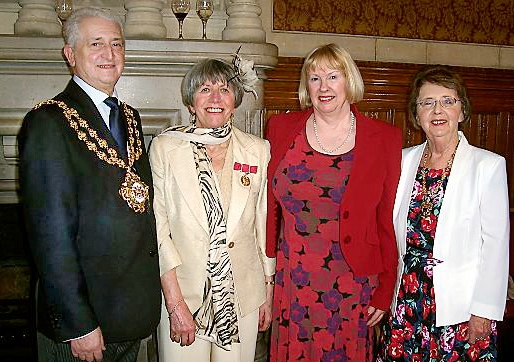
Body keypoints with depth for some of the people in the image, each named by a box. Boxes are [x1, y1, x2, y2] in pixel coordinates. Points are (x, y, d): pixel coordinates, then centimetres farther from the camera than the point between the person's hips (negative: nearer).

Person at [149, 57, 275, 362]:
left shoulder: (258, 150, 0)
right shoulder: (165, 147, -6)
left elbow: (265, 225, 6)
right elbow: (157, 228, -8)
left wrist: (268, 292, 8)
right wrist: (176, 304, -13)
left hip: (242, 299, 2)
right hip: (183, 294, -1)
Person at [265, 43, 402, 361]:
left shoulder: (384, 138, -2)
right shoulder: (282, 129, 2)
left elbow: (389, 221, -1)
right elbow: (271, 207, 6)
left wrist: (384, 291, -1)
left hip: (352, 286, -1)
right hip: (292, 285, 1)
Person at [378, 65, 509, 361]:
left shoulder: (489, 165, -8)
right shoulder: (404, 160, 4)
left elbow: (496, 245, -8)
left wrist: (484, 311, -10)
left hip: (459, 309, -3)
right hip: (405, 303, 4)